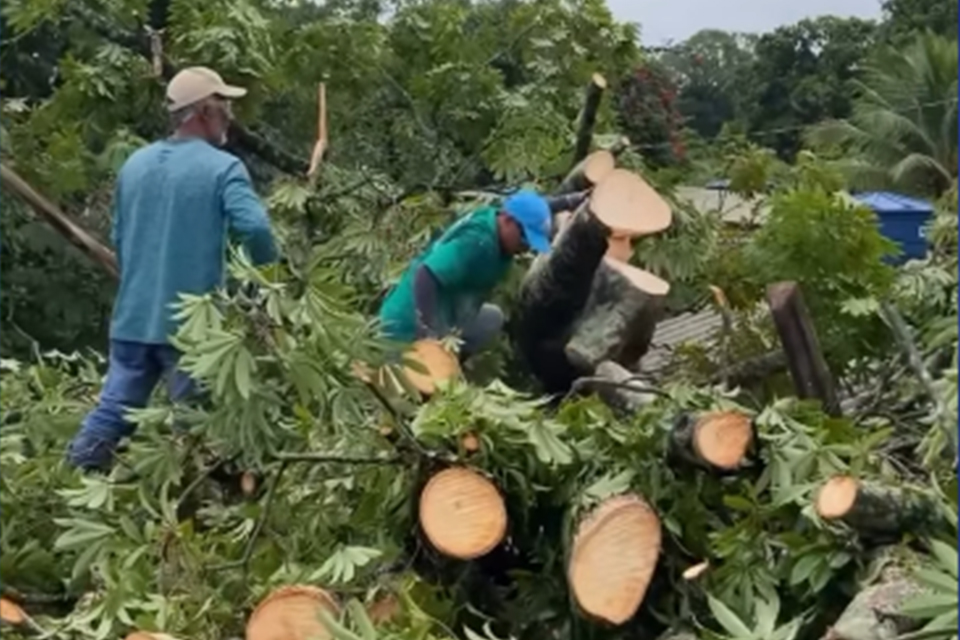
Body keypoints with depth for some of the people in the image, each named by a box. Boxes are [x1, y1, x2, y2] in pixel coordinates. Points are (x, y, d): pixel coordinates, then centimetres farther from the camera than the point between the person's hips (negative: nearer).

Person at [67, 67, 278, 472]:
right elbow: (254, 227, -23)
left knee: (112, 411, 12)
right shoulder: (222, 168, -10)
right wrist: (269, 274, -4)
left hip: (133, 317, 6)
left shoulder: (134, 163, 11)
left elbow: (118, 238, 18)